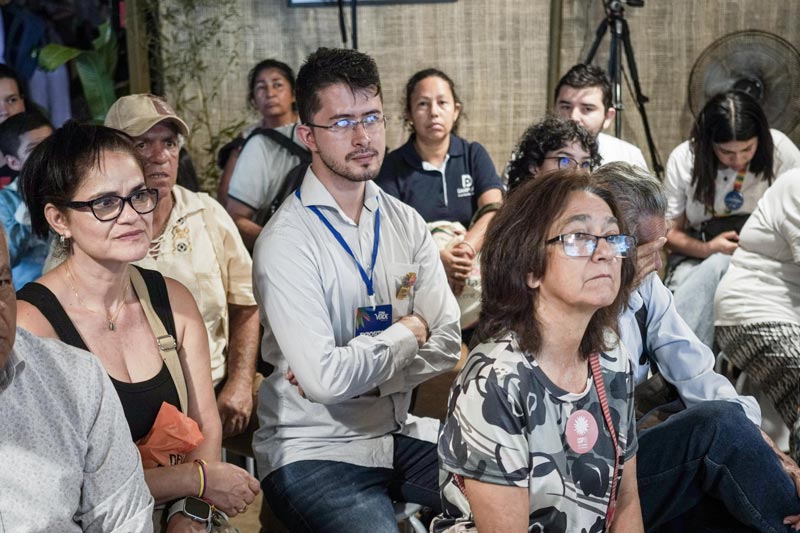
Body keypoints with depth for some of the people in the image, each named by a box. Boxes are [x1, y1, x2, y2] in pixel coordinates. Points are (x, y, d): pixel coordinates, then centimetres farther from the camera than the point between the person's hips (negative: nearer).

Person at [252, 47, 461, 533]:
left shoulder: (406, 223, 4)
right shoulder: (287, 241, -15)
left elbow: (447, 345, -2)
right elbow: (324, 378, -23)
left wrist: (348, 371, -16)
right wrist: (406, 333, -8)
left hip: (401, 433, 6)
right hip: (317, 449, -5)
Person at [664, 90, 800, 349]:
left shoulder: (778, 148, -8)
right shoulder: (684, 158, -4)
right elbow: (670, 231, 0)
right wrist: (707, 249, -19)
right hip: (699, 252, 1)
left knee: (716, 269, -36)